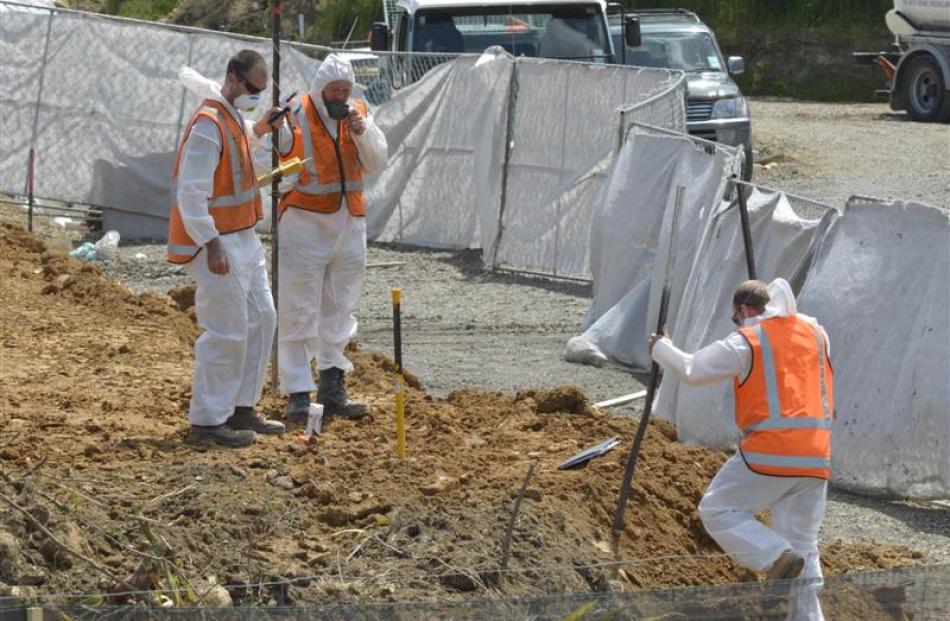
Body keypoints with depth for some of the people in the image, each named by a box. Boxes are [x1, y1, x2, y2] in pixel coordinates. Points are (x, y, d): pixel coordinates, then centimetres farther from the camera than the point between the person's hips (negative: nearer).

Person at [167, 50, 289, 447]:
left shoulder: (234, 117, 10)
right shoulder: (208, 126, -20)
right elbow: (192, 193, -24)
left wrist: (261, 129, 17)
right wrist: (211, 245, -26)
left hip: (243, 237, 10)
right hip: (216, 241, -10)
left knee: (261, 319, 14)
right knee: (227, 332, -8)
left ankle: (240, 407, 23)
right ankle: (207, 420, 0)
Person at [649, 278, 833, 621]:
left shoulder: (746, 342, -1)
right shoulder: (815, 332, 14)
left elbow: (692, 370, 4)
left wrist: (661, 347, 22)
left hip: (770, 451, -6)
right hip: (816, 455, 6)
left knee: (717, 510, 6)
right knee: (802, 543, 11)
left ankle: (775, 555, -15)